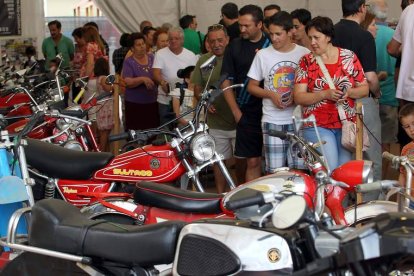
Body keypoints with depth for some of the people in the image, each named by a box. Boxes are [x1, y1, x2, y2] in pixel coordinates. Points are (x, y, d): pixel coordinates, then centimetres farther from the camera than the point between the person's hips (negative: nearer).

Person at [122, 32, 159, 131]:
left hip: (152, 103, 4)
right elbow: (128, 82, -13)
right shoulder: (129, 62, -2)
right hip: (135, 104, -4)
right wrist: (142, 79, -27)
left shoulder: (152, 58, 11)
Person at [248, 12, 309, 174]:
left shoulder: (304, 54, 2)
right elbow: (252, 86, 10)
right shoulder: (262, 55, 4)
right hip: (272, 121, 0)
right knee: (274, 171, -2)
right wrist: (271, 95, -8)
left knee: (299, 169, -2)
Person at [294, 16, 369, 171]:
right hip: (317, 126, -2)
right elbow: (298, 97, -6)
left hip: (347, 124, 2)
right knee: (329, 170, -14)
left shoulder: (349, 57, 4)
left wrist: (349, 92, -15)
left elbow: (364, 89, 7)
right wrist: (325, 94, -20)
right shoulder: (307, 62, 0)